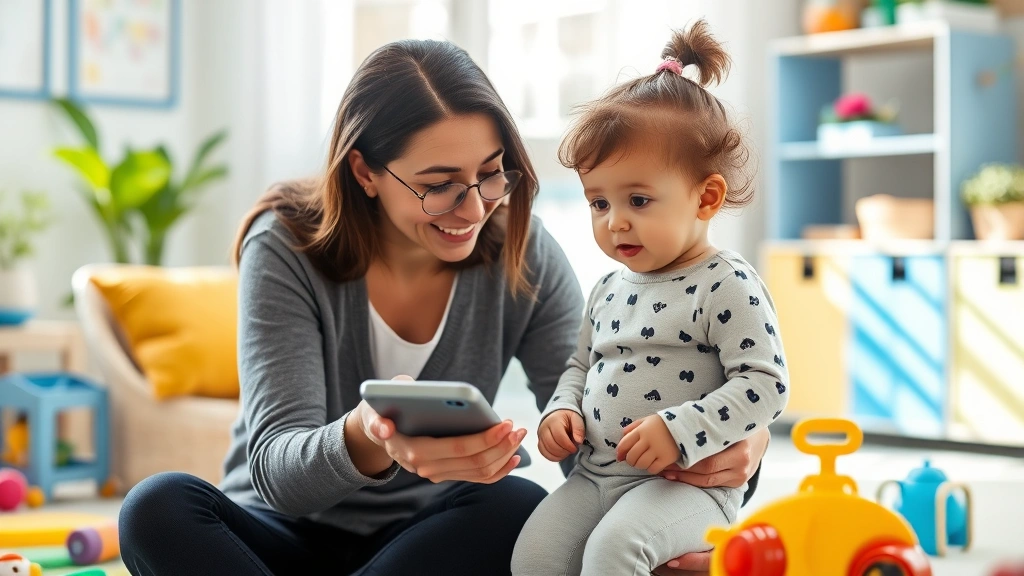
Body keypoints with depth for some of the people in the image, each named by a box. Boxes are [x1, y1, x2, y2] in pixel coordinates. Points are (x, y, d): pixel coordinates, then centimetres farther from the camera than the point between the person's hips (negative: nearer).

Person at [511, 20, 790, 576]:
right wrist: (562, 409, 5)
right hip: (596, 476, 7)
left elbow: (765, 383, -15)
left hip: (688, 483, -7)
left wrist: (680, 429, -24)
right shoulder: (609, 291, 14)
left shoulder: (727, 285, -10)